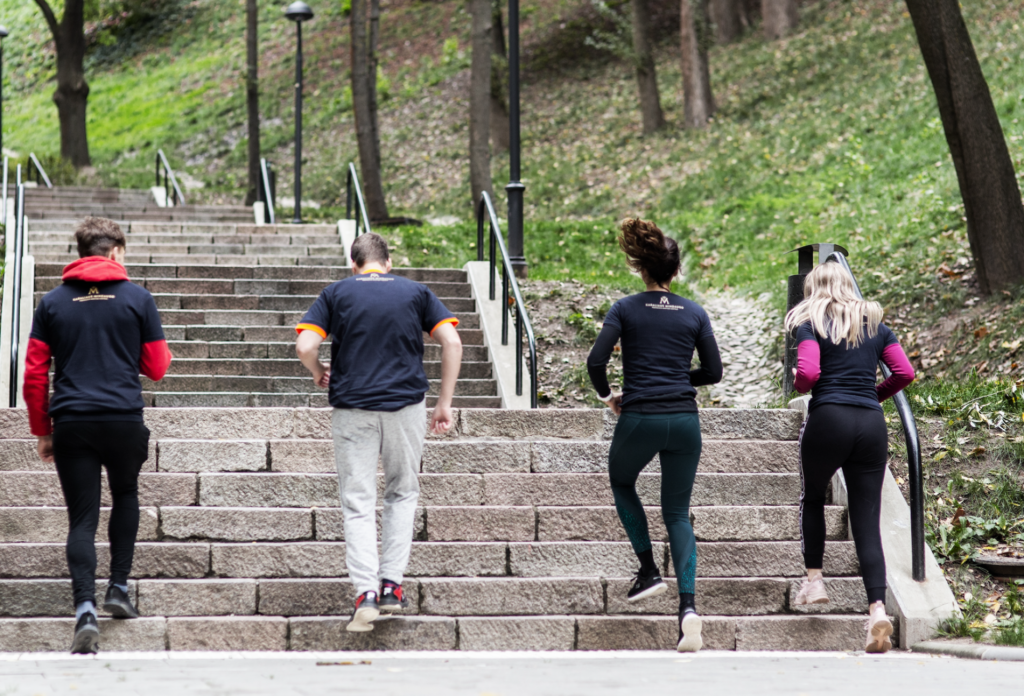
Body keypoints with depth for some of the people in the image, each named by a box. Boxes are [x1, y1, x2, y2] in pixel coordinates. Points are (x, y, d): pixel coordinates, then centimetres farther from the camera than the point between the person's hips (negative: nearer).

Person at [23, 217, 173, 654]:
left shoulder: (53, 302, 6)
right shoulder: (137, 298, 1)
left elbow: (34, 375, 5)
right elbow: (157, 368, 5)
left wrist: (42, 432, 12)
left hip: (71, 422, 1)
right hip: (124, 420, -1)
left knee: (82, 518, 1)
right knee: (125, 495, 24)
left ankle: (85, 609, -15)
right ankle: (118, 588, 18)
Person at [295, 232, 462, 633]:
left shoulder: (336, 294, 4)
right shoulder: (416, 293, 8)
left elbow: (305, 347, -7)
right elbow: (452, 343, -1)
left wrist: (319, 373, 14)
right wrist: (444, 403, 4)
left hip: (352, 408, -1)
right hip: (406, 405, 1)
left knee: (357, 503, 2)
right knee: (403, 494, 17)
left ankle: (366, 592, -11)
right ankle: (392, 585, 12)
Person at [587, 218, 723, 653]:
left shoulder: (625, 309, -2)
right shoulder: (695, 313, 5)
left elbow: (596, 361, -11)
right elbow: (713, 372, 6)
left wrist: (606, 395, 8)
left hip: (639, 419, -2)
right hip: (684, 421, 2)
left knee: (621, 483, 29)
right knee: (677, 513, 9)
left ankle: (649, 570, 17)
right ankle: (688, 605, -10)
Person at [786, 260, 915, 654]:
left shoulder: (810, 324, 3)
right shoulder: (875, 324, 16)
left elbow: (808, 372, -12)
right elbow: (905, 372, 8)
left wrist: (799, 385, 10)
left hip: (828, 418, -3)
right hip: (871, 425, 3)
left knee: (812, 498, 25)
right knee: (867, 521, 0)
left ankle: (814, 580, 21)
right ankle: (878, 609, -14)